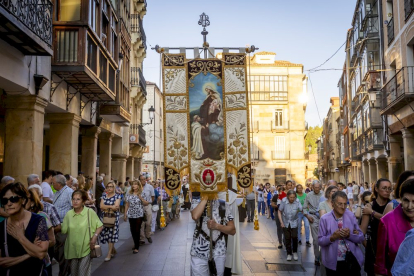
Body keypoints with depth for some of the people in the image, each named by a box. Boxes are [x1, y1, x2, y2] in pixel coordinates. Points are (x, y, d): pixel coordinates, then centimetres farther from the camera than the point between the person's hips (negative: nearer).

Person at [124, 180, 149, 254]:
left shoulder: (142, 193, 0)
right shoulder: (129, 194, 9)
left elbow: (146, 204, -2)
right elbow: (127, 204, 12)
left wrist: (140, 197, -15)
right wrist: (125, 214, 9)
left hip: (139, 215, -3)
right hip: (131, 215, 3)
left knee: (137, 230, -4)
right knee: (132, 230, 6)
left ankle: (136, 247, 4)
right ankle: (136, 244, 25)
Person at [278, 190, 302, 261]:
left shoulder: (297, 202, -15)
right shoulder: (284, 202, -16)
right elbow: (279, 212, -6)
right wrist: (281, 222, -9)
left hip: (294, 223, 0)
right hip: (286, 223, 0)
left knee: (294, 237, -11)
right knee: (287, 238, 5)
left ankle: (295, 252, 13)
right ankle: (289, 254, 22)